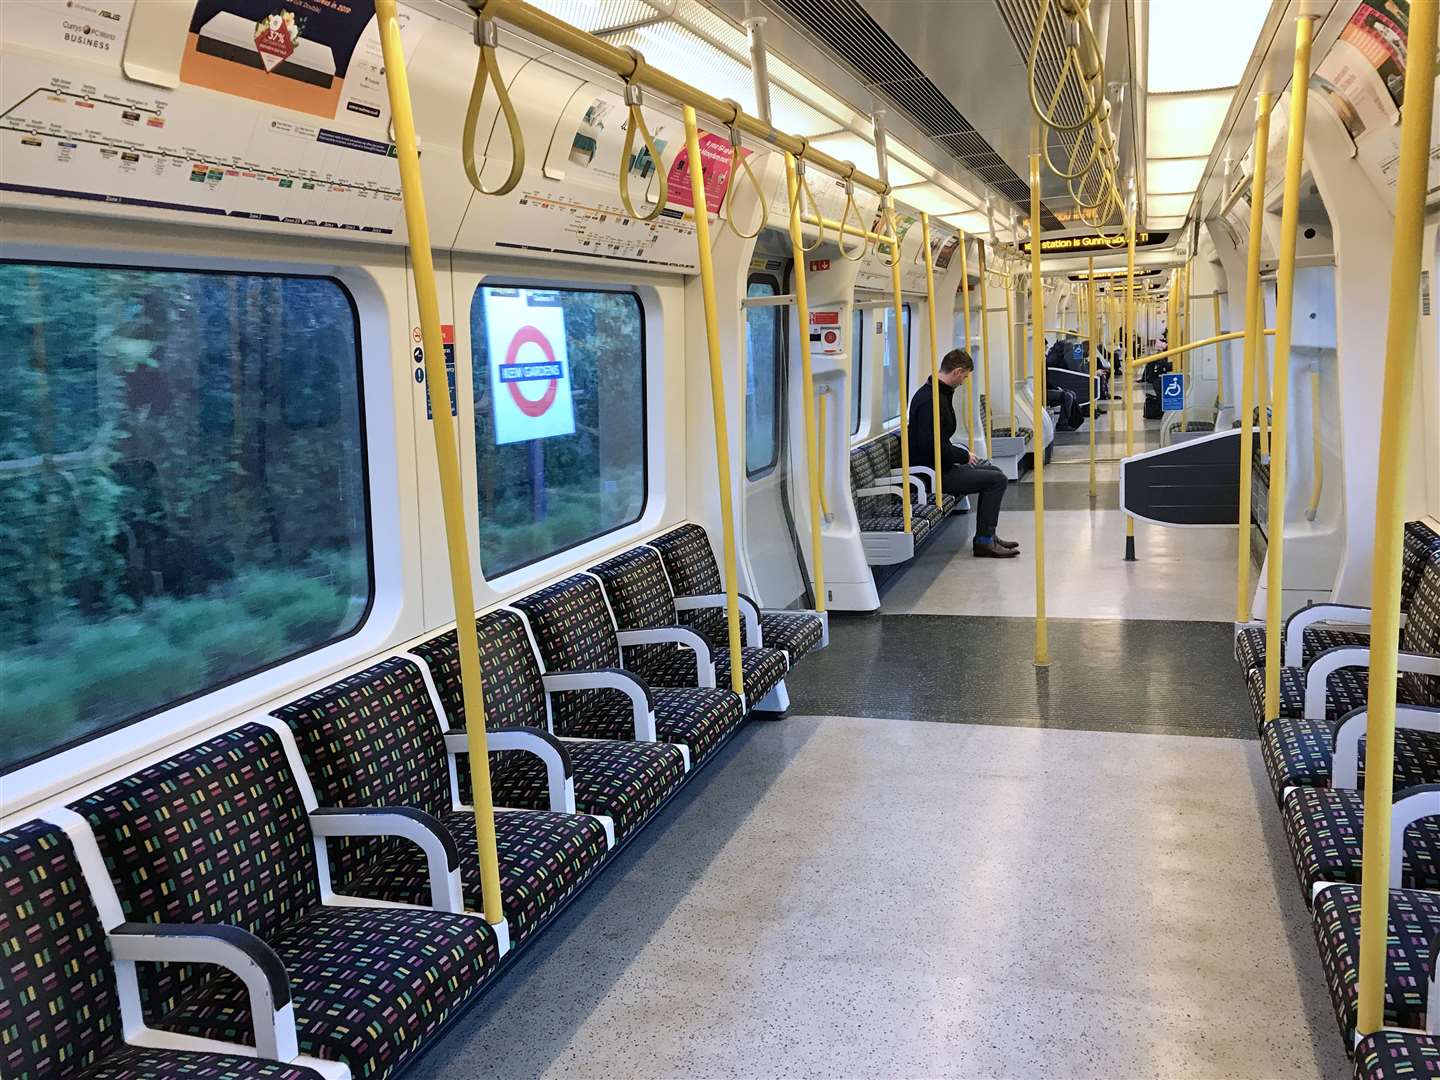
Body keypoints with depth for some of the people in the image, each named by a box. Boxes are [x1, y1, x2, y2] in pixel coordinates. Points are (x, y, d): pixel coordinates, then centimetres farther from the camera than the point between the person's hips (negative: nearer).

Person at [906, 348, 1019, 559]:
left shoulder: (940, 393, 12)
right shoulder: (932, 400, -22)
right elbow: (933, 447, -27)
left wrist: (960, 453, 7)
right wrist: (963, 456, -13)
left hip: (942, 465, 11)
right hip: (932, 473, -11)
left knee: (993, 471, 20)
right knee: (997, 480, -11)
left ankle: (987, 535, 24)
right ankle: (984, 542, -4)